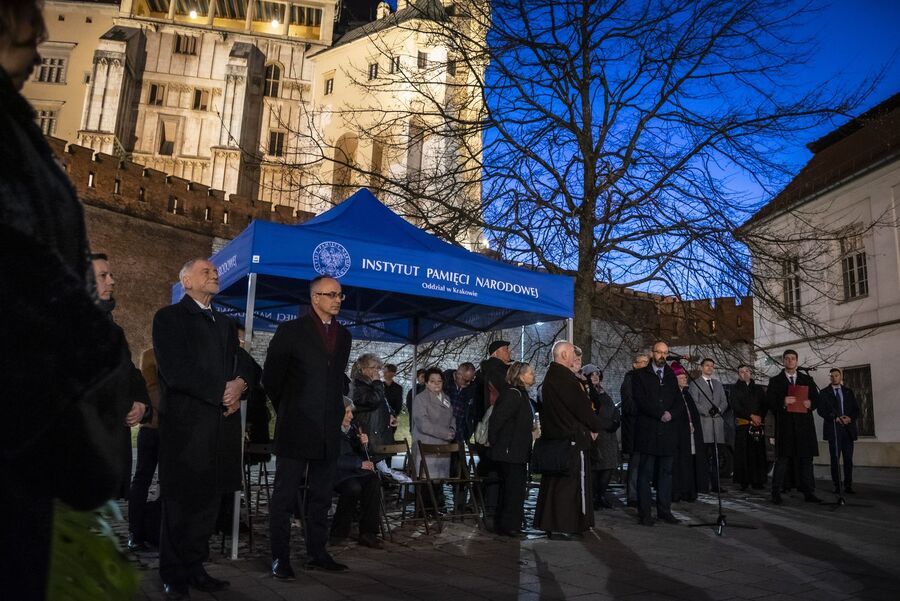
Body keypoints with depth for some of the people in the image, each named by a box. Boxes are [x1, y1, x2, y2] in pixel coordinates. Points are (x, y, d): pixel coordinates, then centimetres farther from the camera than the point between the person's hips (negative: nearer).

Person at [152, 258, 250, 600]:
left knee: (209, 499, 8)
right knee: (180, 500, 2)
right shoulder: (169, 318, 0)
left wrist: (239, 385, -7)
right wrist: (221, 391, -12)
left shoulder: (226, 324, 21)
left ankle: (195, 567, 18)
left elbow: (240, 365, 16)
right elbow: (175, 371, -11)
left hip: (222, 424, 6)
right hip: (185, 422, -6)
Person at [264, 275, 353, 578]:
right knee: (285, 495, 2)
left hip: (329, 430, 5)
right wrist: (288, 410, 7)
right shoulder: (291, 331, -4)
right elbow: (271, 377, 1)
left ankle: (317, 553, 22)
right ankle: (280, 558, 11)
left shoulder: (344, 336, 11)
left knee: (321, 496, 12)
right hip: (296, 428, -5)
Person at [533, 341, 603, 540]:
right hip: (572, 438, -10)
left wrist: (589, 425, 14)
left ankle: (549, 523, 21)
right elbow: (581, 406, -16)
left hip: (553, 435, 10)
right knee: (570, 483, -3)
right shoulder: (565, 378, -17)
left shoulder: (549, 377, 14)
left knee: (553, 482, 14)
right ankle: (562, 527, 1)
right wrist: (595, 426, 0)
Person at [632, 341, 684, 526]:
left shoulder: (671, 376, 15)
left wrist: (671, 414, -9)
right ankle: (644, 513, 4)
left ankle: (664, 510, 14)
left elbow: (680, 403, 10)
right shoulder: (641, 375, 3)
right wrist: (661, 414, -13)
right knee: (645, 473, -1)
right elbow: (640, 400, -9)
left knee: (666, 473, 6)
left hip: (668, 432, 4)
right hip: (647, 432, -4)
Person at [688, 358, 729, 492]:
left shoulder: (718, 384, 24)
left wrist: (719, 409, -5)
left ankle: (716, 484, 4)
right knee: (707, 455, -9)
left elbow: (724, 402, 16)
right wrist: (707, 411, -15)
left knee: (719, 455, 0)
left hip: (718, 422, 5)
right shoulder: (695, 384, 7)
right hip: (704, 422, -5)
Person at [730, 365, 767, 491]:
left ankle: (758, 480, 3)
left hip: (758, 424, 3)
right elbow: (735, 406, -3)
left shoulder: (758, 389, 17)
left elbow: (764, 405, 12)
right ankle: (744, 481, -3)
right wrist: (751, 416, -10)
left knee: (758, 453, -1)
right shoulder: (735, 389, 7)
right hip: (742, 425, -3)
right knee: (743, 453, -5)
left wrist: (759, 417, -5)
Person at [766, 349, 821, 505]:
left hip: (804, 424, 3)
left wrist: (810, 403, -7)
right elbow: (769, 401, 0)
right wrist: (783, 402, -17)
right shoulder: (775, 381, 8)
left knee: (806, 459, 5)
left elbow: (816, 399, 14)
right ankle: (776, 493, 1)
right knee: (782, 459, -3)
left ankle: (809, 493, 11)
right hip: (785, 425, -3)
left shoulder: (807, 380, 16)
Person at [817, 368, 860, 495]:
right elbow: (820, 410, -1)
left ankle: (848, 485, 7)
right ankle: (837, 486, 2)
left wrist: (850, 418, -9)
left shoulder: (848, 392, 14)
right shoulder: (824, 393, 7)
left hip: (848, 429, 2)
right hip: (833, 429, -2)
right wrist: (835, 418, -14)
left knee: (848, 459, 1)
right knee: (835, 459, -1)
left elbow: (856, 409, 10)